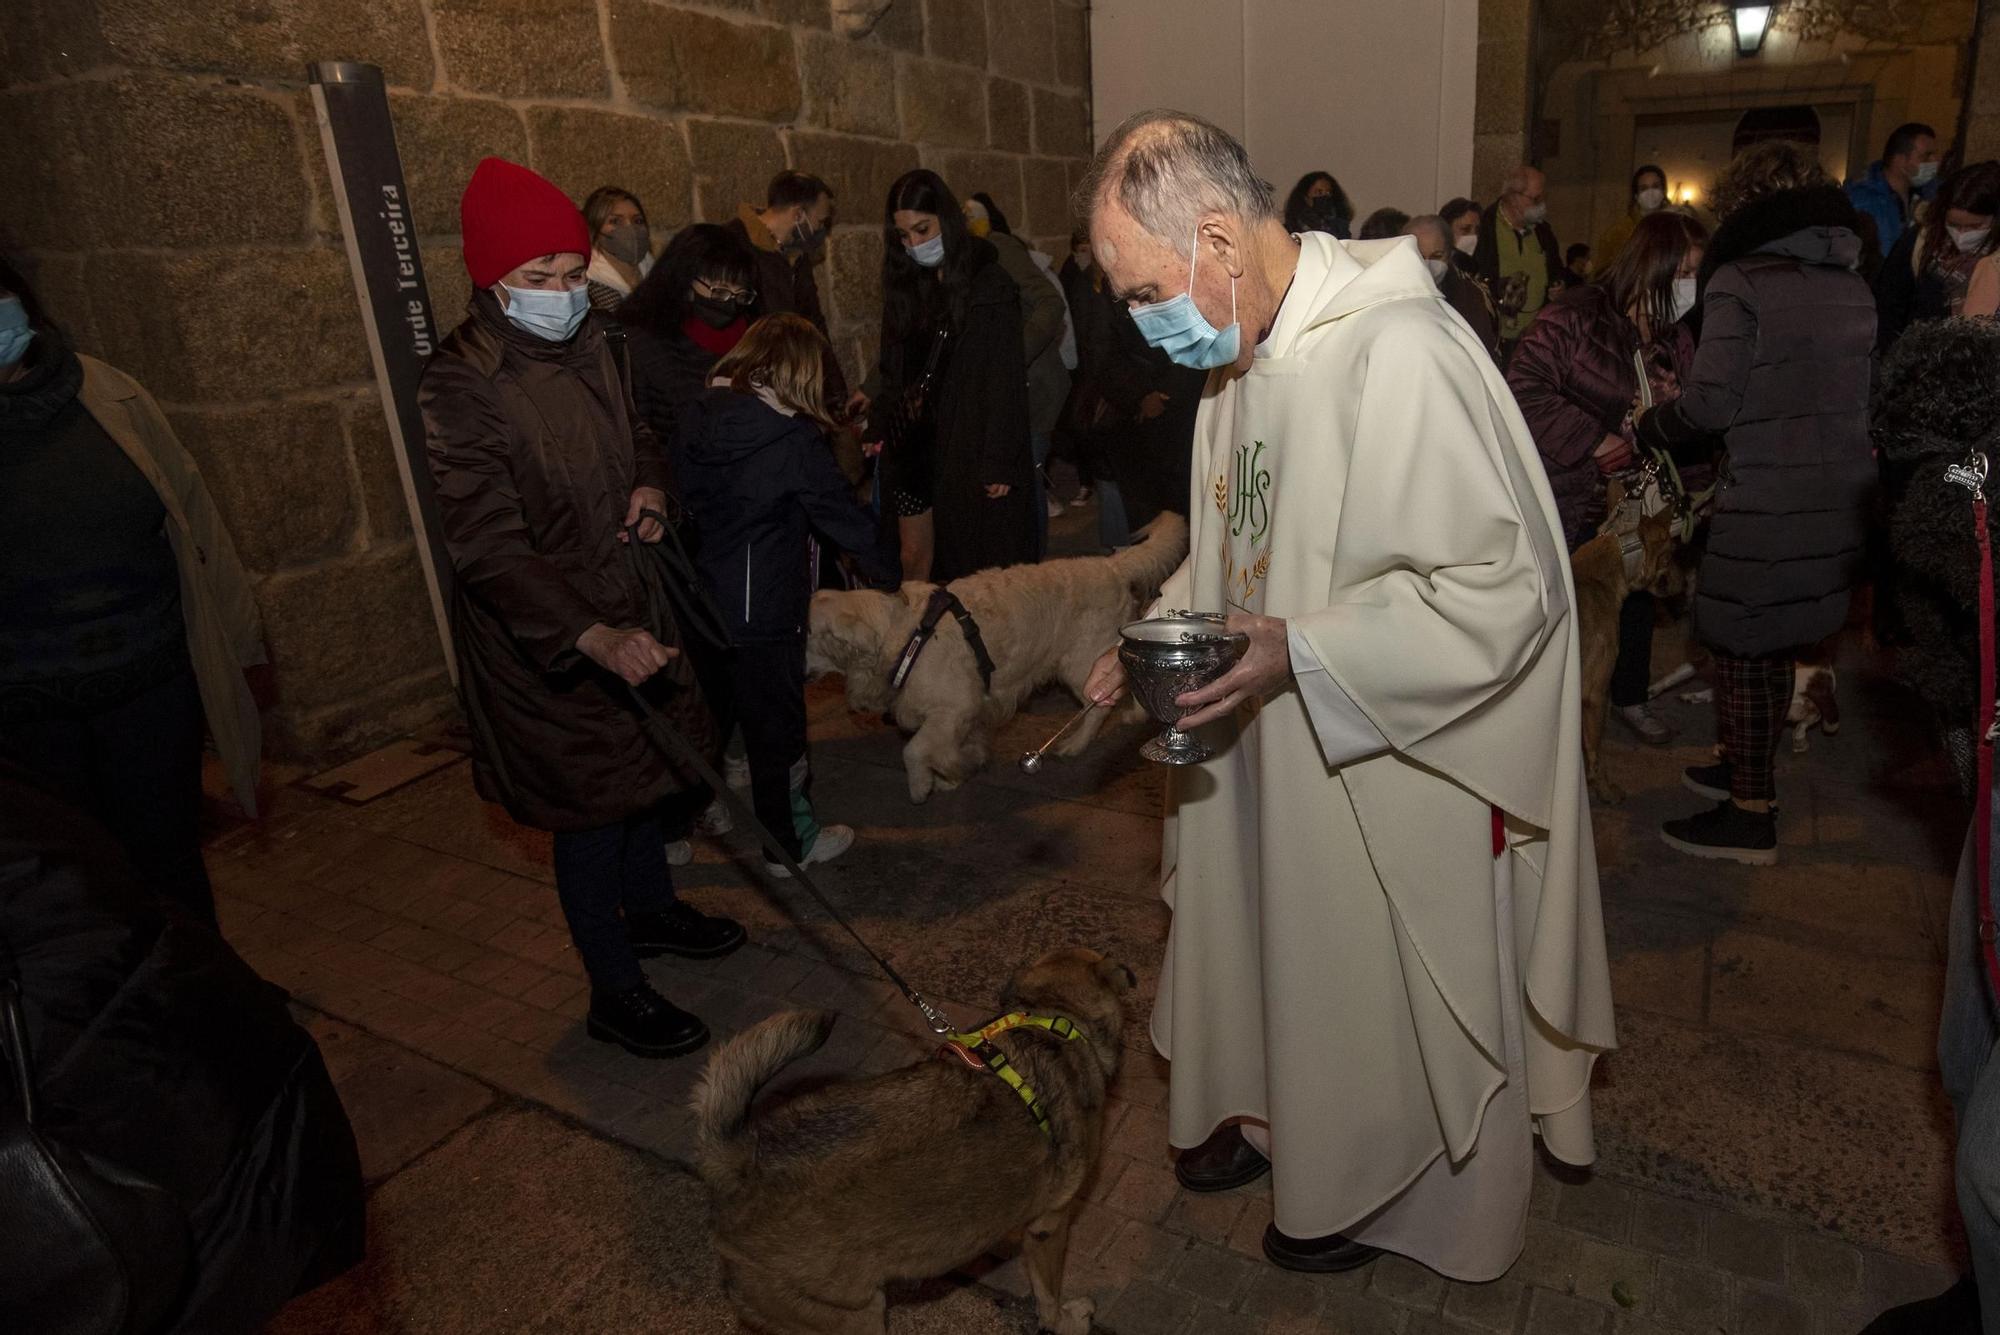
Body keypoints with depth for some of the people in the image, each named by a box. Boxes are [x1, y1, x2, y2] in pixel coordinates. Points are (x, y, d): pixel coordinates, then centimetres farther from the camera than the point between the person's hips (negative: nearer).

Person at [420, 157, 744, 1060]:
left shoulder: (585, 344, 0)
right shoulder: (460, 386, -22)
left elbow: (634, 432, 19)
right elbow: (490, 550, -28)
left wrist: (649, 484, -4)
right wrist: (593, 637, -39)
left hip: (623, 600, 8)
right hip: (542, 638, -7)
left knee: (643, 759, 22)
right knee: (592, 802, 3)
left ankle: (650, 909, 47)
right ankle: (614, 994, 22)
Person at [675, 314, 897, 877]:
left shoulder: (695, 418, 0)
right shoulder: (794, 439, -17)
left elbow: (681, 496, 7)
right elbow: (843, 514, -9)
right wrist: (889, 572, 5)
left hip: (698, 597, 6)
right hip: (763, 611, -6)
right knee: (776, 726, 10)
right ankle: (790, 843, 26)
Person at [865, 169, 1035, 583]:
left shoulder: (990, 285, -5)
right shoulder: (906, 285, 14)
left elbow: (1007, 379, -10)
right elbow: (891, 370, 17)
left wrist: (1000, 461, -16)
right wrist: (878, 431, 5)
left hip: (967, 447, -5)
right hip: (913, 444, 5)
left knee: (971, 567, -1)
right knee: (915, 562, 5)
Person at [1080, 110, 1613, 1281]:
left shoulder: (1397, 352, -26)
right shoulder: (1243, 355, 3)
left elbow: (1505, 585, -27)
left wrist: (1300, 651, -29)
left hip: (1395, 775, -8)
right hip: (1271, 751, 8)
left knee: (1386, 986, 14)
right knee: (1276, 941, 23)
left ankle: (1387, 1191, 40)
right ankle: (1278, 1114, 49)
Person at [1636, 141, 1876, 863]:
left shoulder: (1741, 281, -11)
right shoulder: (1854, 286, 11)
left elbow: (1710, 403, -16)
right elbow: (1860, 392, 15)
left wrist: (1645, 428, 2)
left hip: (1766, 504, -7)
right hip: (1842, 499, 7)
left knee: (1743, 650, 3)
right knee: (1774, 647, 20)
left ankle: (1750, 817, 11)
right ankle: (1748, 769, 36)